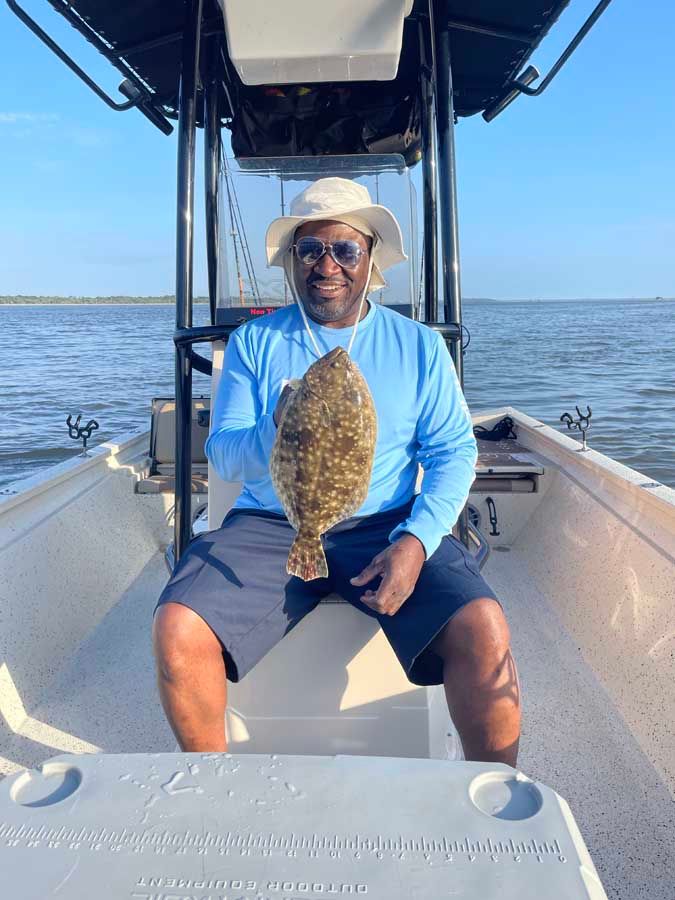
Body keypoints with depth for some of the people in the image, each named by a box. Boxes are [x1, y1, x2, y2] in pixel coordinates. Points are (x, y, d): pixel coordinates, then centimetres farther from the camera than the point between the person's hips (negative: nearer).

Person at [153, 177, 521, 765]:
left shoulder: (419, 345, 9)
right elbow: (222, 455, 2)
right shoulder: (254, 342, 9)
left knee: (483, 631, -26)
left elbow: (454, 452, 3)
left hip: (388, 526, 0)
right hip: (271, 526, 1)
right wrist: (275, 431, -23)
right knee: (176, 631, -22)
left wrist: (416, 540, -14)